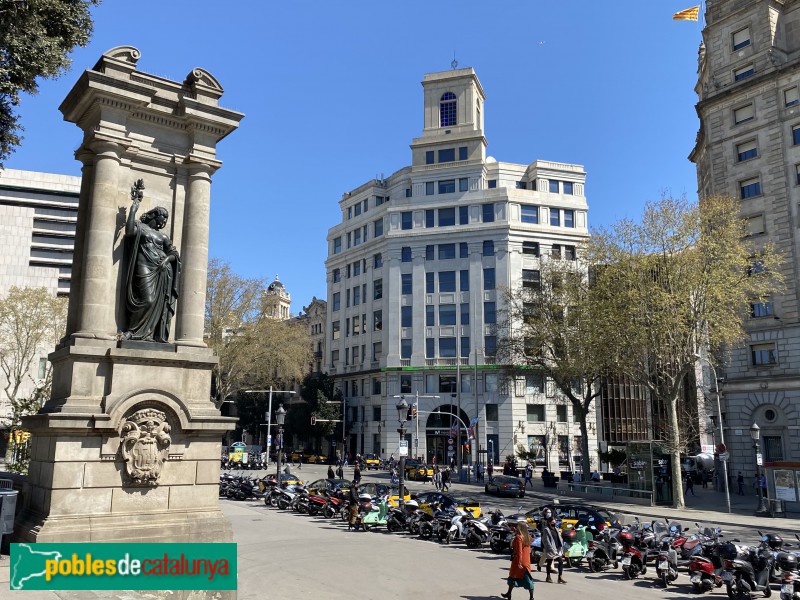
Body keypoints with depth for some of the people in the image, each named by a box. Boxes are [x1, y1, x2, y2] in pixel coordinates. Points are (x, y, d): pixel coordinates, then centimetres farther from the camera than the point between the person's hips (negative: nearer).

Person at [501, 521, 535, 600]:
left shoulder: (518, 537, -18)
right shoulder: (527, 537, 5)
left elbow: (519, 551, -21)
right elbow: (528, 550, 14)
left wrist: (519, 562, -21)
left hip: (519, 561, -6)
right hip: (526, 561, 6)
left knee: (513, 577, 11)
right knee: (527, 578, 6)